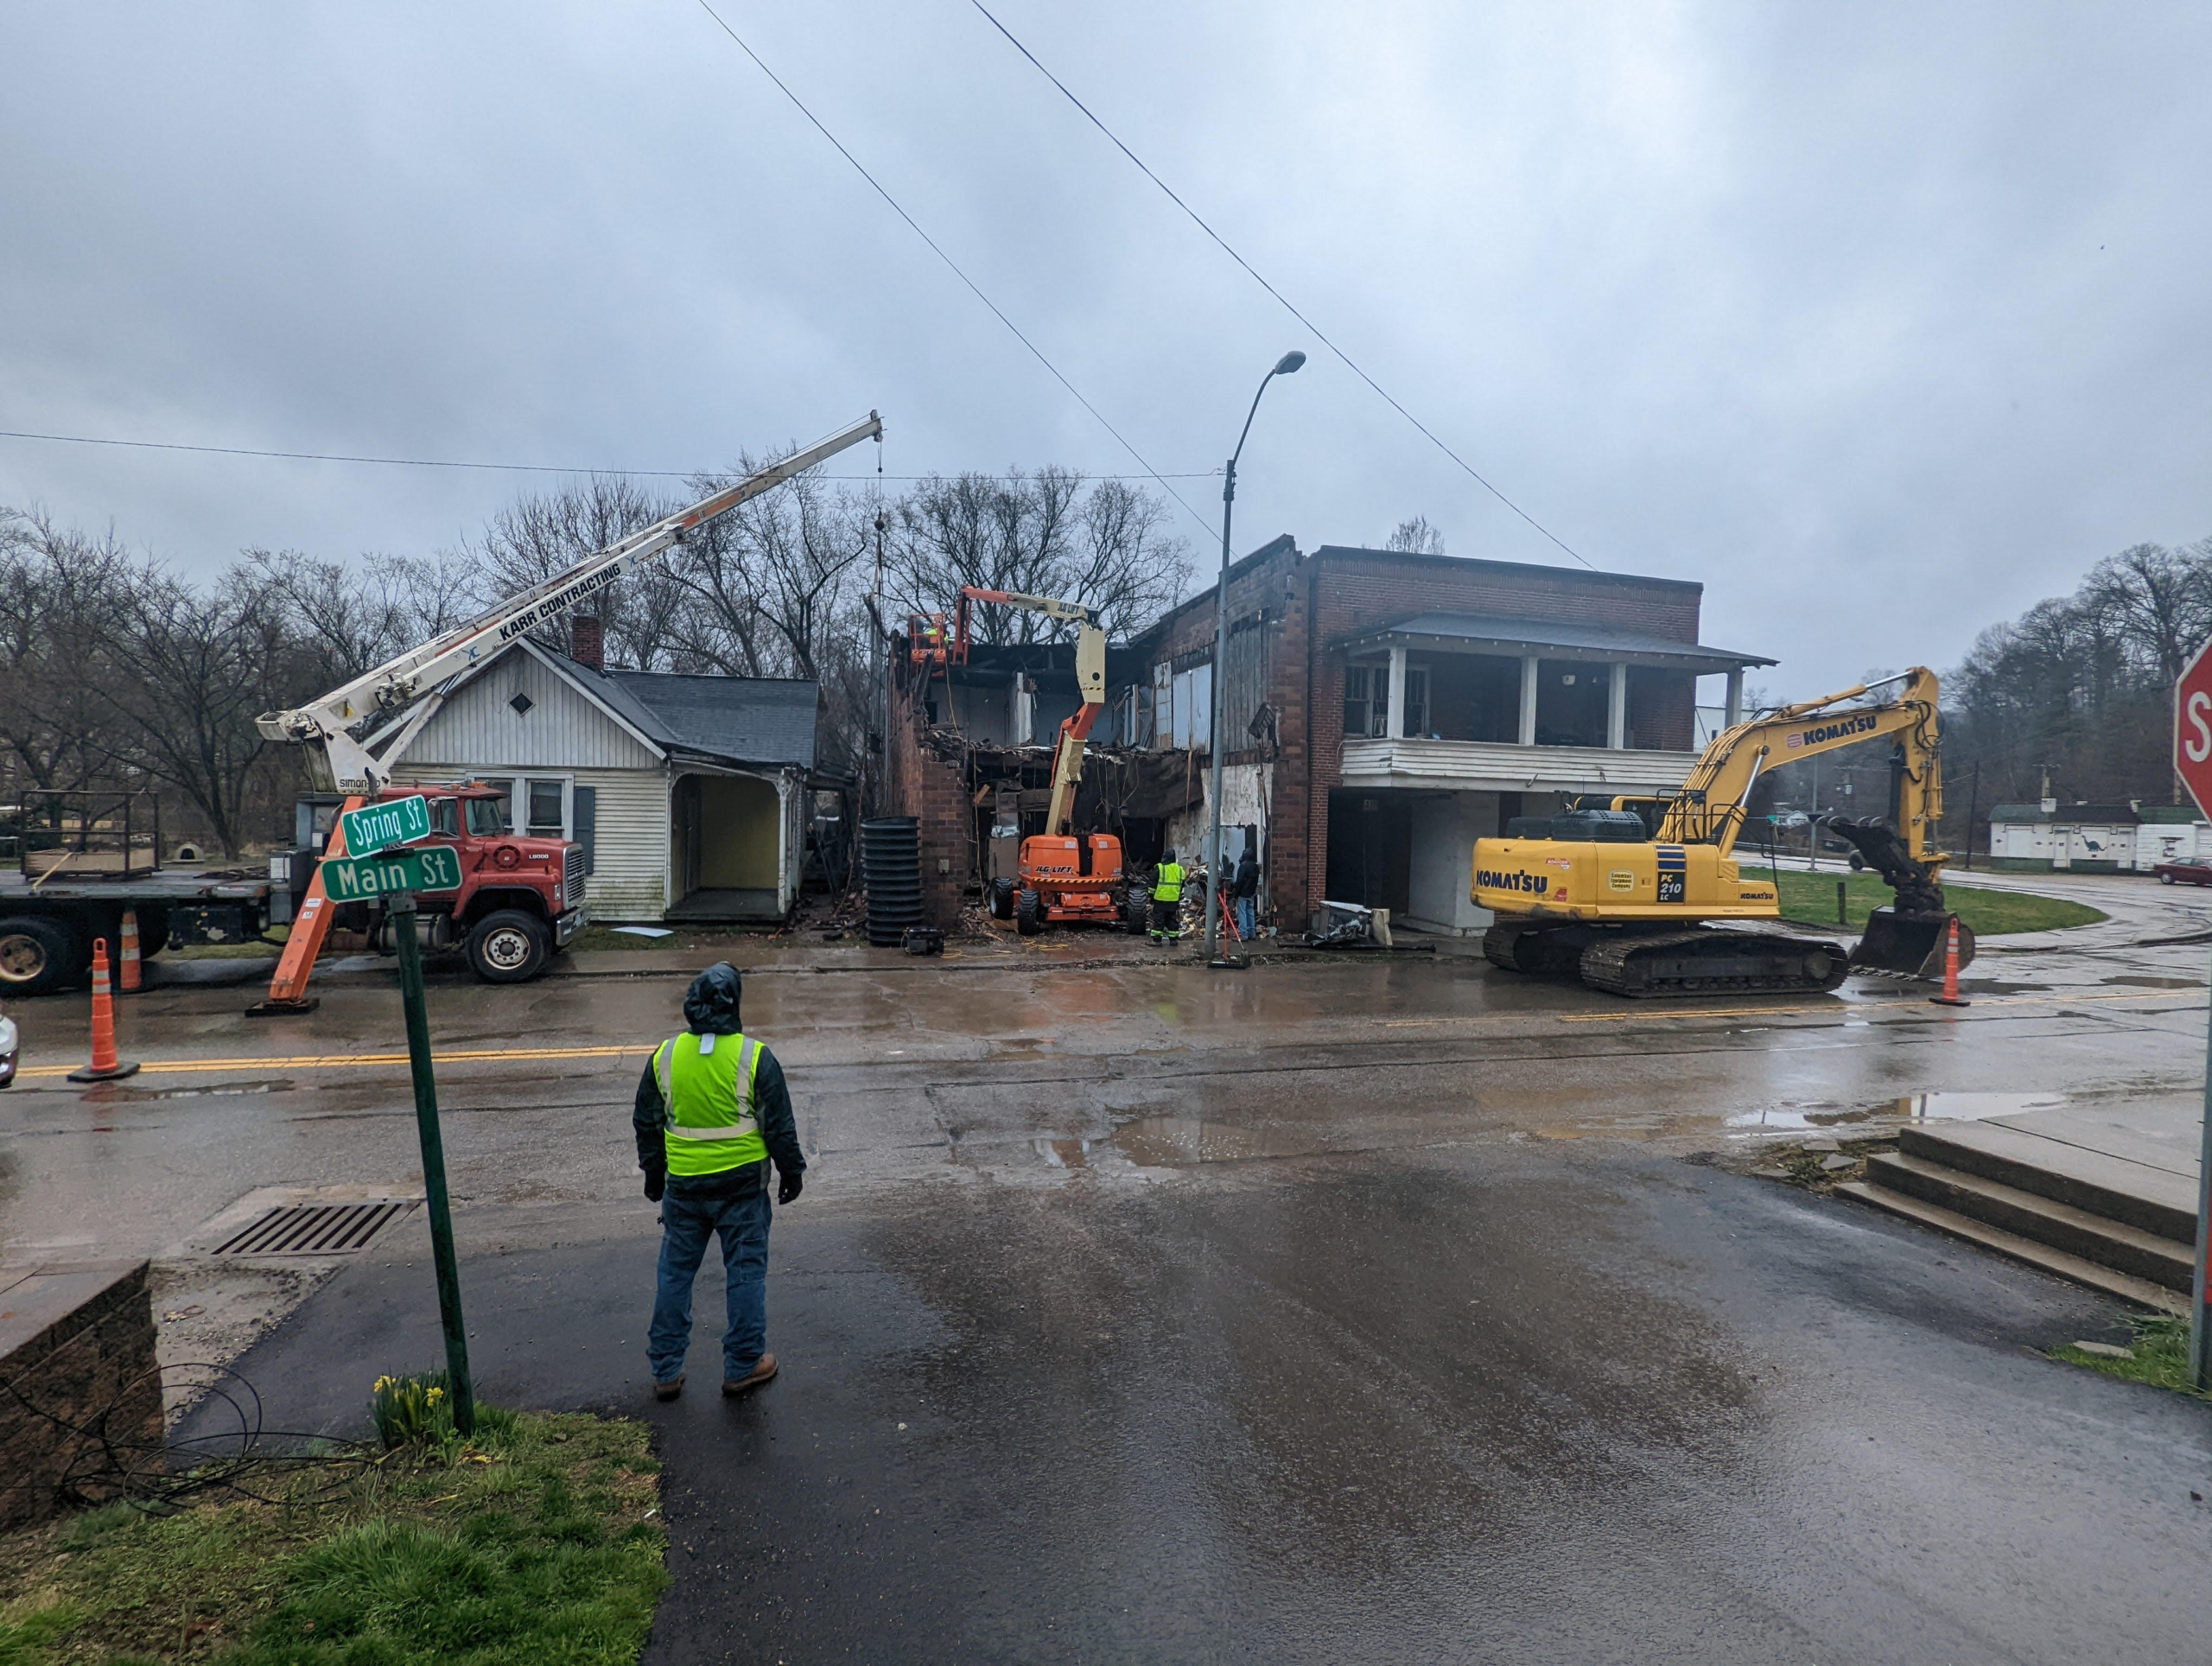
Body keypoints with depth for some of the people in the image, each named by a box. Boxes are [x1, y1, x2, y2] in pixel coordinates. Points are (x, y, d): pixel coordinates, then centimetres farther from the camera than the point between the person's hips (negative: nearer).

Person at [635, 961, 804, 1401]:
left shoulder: (664, 1056, -2)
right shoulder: (754, 1057, -12)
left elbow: (647, 1124, 9)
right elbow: (779, 1125, -7)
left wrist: (653, 1172, 24)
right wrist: (791, 1171, 6)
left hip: (683, 1185, 3)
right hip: (742, 1184, -3)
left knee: (675, 1274, 15)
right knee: (746, 1272, 10)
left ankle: (665, 1371, 23)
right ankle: (743, 1365, 19)